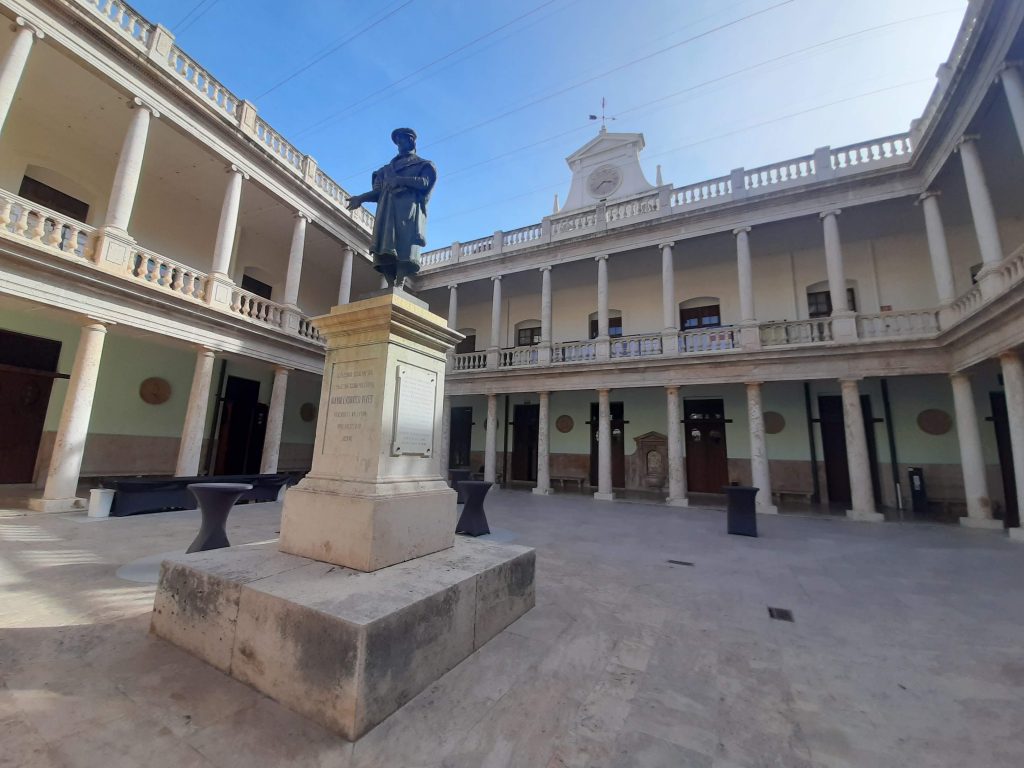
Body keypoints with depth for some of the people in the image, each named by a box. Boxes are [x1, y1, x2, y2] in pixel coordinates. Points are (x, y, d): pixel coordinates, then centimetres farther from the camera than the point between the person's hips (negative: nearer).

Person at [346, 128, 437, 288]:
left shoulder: (424, 165, 21)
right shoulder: (388, 168, 33)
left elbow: (425, 182, 0)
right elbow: (379, 191, 21)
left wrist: (399, 180, -10)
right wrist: (361, 198, 5)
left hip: (409, 208, -4)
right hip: (388, 208, 4)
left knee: (404, 247, -23)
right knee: (385, 250, -15)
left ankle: (399, 286, -34)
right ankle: (391, 286, -22)